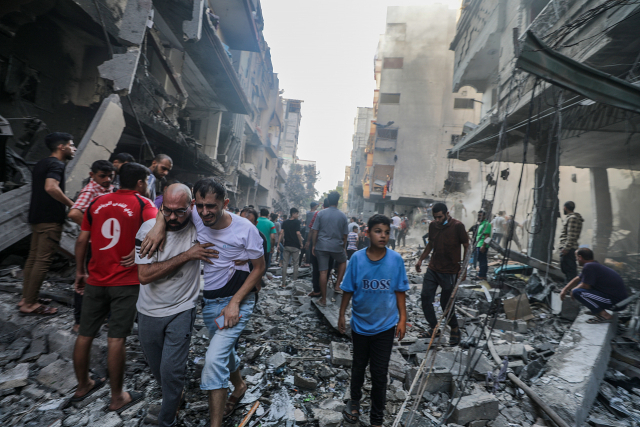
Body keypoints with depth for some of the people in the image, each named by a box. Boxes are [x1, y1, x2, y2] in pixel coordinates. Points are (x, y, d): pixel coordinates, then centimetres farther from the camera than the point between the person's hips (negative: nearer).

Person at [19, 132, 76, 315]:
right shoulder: (57, 164, -14)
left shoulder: (42, 163, 17)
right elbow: (51, 187, -31)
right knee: (42, 261, -6)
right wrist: (72, 204, -23)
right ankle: (30, 305, 0)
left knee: (33, 257, 14)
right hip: (50, 219, -10)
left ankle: (26, 298, 23)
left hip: (37, 217, 10)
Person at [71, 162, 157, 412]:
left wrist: (79, 272, 18)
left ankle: (83, 386, 36)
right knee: (116, 339, 2)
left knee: (85, 334, 17)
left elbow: (82, 240, 9)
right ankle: (117, 398, 15)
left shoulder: (97, 203, 8)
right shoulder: (143, 204, -5)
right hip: (126, 281, -5)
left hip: (96, 280, 5)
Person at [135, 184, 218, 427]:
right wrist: (186, 255, -26)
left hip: (181, 310, -2)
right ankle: (174, 393, 51)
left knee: (171, 371, -4)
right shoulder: (149, 228, -16)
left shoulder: (199, 227, -16)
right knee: (157, 368, 20)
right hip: (149, 312, 2)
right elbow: (144, 275, -21)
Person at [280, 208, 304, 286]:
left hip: (286, 245, 4)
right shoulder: (297, 222, -7)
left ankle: (284, 282, 8)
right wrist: (301, 243, -5)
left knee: (285, 264, 6)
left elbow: (282, 233, 2)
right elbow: (298, 233, -14)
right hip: (295, 246, -4)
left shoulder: (285, 222, 8)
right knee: (295, 264, 6)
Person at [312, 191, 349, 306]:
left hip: (322, 246, 0)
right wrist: (343, 248, 17)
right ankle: (337, 285, 20)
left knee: (323, 272, 4)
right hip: (337, 246, 0)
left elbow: (315, 231, -1)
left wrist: (314, 245, 8)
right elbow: (344, 235, 5)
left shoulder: (321, 213, -1)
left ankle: (323, 299, 12)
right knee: (343, 262, 29)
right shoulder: (343, 216, 1)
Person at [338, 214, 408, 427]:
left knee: (380, 373, 10)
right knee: (358, 366, 23)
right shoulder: (357, 258, -14)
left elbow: (400, 291, -3)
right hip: (360, 323, 1)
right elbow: (348, 290, -5)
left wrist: (402, 318, -2)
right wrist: (341, 315, 0)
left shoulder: (396, 259, -13)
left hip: (385, 326, -1)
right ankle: (355, 401, 50)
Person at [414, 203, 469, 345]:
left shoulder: (457, 226, -11)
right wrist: (421, 259, 13)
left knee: (446, 303, 3)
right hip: (433, 269, 5)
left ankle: (455, 329, 29)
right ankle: (434, 327, 20)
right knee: (425, 297, 2)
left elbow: (467, 247, -6)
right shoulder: (433, 225, 4)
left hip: (450, 271, -5)